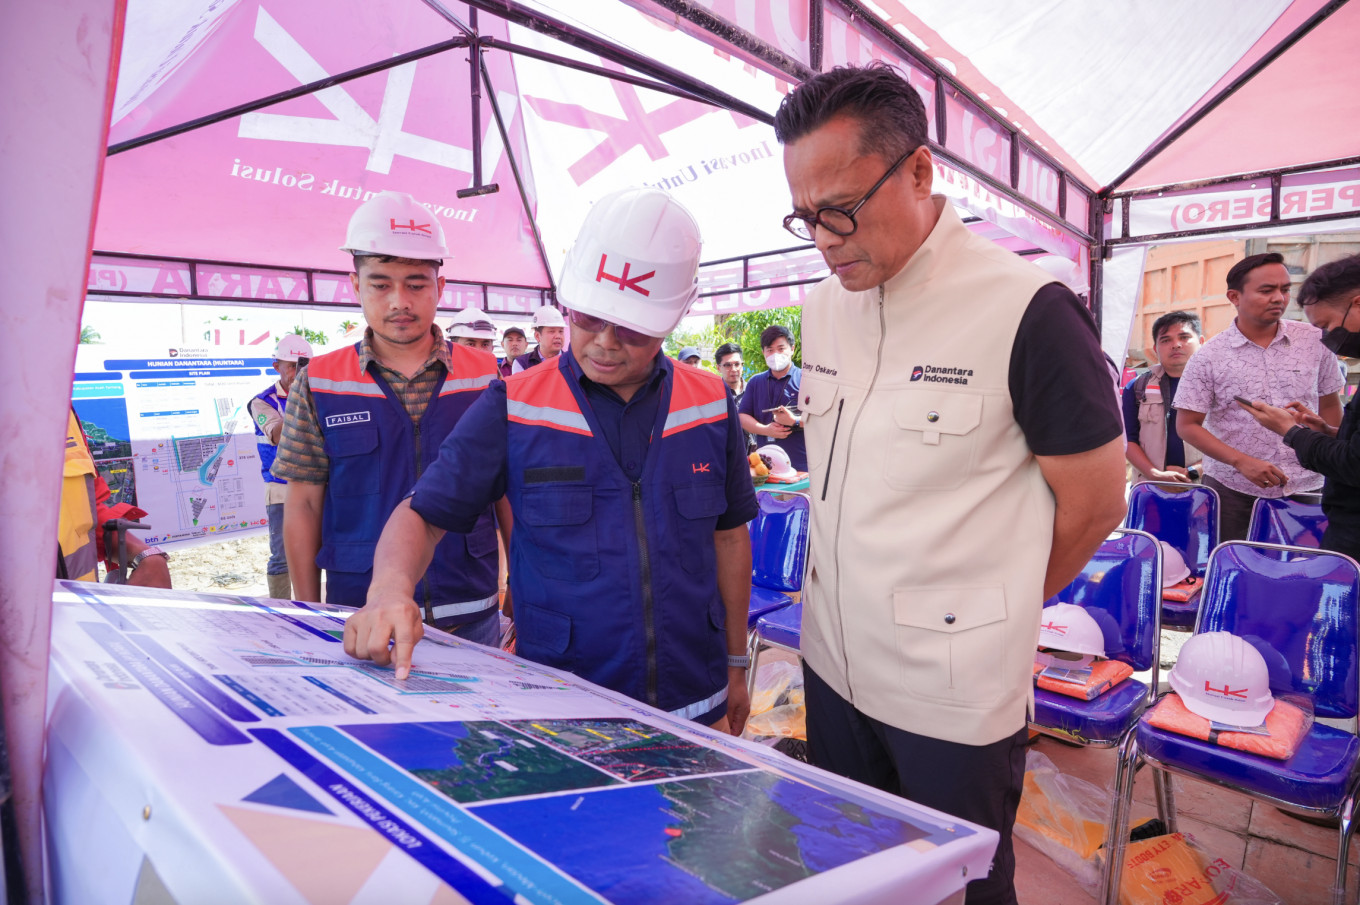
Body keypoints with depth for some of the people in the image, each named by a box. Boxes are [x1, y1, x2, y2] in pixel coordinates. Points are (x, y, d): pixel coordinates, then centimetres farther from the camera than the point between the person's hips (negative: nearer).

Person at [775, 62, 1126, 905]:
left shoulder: (1027, 310, -17)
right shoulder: (823, 306, 3)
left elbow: (1093, 501, -8)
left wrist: (987, 613, 3)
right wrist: (861, 592, 13)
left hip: (955, 693, -5)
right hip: (833, 667, 6)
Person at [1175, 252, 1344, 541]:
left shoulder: (1314, 341, 2)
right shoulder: (1209, 357, -7)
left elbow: (1329, 406, 12)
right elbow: (1187, 425, -6)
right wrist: (1241, 461, -16)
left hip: (1306, 491, 2)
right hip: (1233, 493, -2)